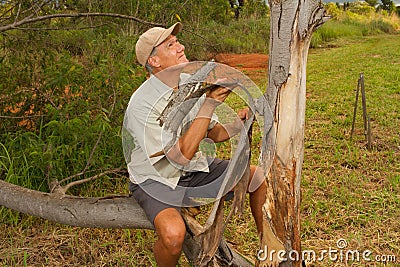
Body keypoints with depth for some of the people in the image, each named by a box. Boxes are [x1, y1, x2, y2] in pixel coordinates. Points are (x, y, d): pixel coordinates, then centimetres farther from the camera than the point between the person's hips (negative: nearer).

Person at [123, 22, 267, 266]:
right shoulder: (142, 104, -26)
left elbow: (213, 133, 4)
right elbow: (181, 155, -31)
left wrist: (236, 126, -18)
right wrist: (210, 104, -32)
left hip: (195, 168, 7)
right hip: (155, 179, -7)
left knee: (260, 178, -1)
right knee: (173, 233, -35)